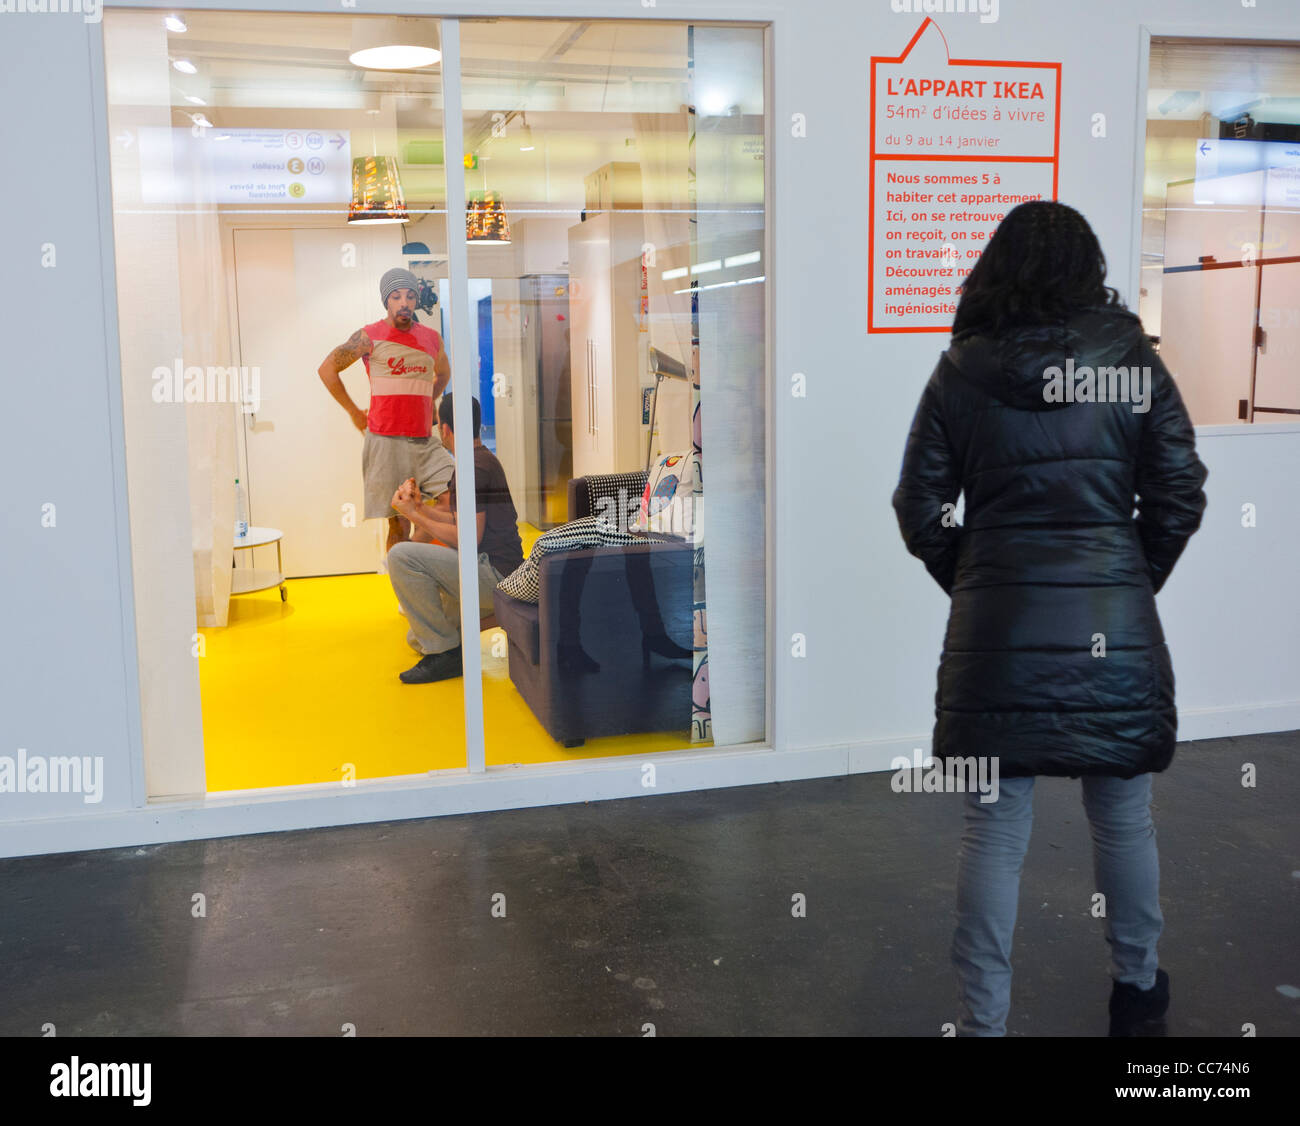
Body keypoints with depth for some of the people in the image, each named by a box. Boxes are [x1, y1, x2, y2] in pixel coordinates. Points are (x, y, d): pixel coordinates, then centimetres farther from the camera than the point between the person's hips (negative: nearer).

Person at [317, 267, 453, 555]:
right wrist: (354, 412, 8)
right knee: (399, 523, -3)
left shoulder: (432, 339, 11)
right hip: (386, 441, -4)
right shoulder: (369, 337, -1)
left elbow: (443, 373, 33)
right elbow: (327, 369, 9)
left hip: (425, 441, 4)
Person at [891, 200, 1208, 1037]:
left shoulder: (960, 373, 0)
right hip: (1115, 624, 1)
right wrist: (1137, 580, 13)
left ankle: (983, 1018, 14)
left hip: (997, 625, 0)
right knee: (1125, 818, 18)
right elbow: (1180, 496, -1)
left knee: (994, 829, 7)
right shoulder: (1134, 363, -1)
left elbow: (921, 510, 0)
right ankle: (1138, 989, 37)